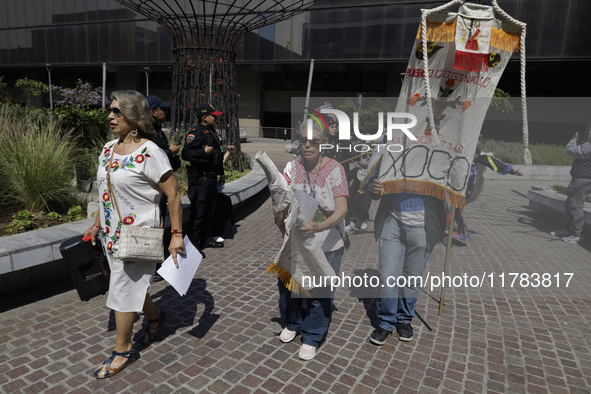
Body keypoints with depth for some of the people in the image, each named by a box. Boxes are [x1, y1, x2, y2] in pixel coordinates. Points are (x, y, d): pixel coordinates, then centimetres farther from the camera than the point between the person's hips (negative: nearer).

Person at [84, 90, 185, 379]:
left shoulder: (149, 153, -19)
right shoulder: (108, 150, 6)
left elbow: (173, 194, -18)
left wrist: (177, 235, -20)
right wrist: (98, 224, 16)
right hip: (112, 233, 7)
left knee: (123, 289, 3)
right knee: (132, 285, 20)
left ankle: (123, 350, 23)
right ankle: (155, 317, 46)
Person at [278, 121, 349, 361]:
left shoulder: (334, 169, -15)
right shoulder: (292, 167, -2)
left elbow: (342, 210, -23)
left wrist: (320, 226, -40)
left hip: (326, 243, -4)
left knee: (318, 291, 6)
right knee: (287, 284, 15)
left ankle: (312, 338, 30)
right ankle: (292, 324, 45)